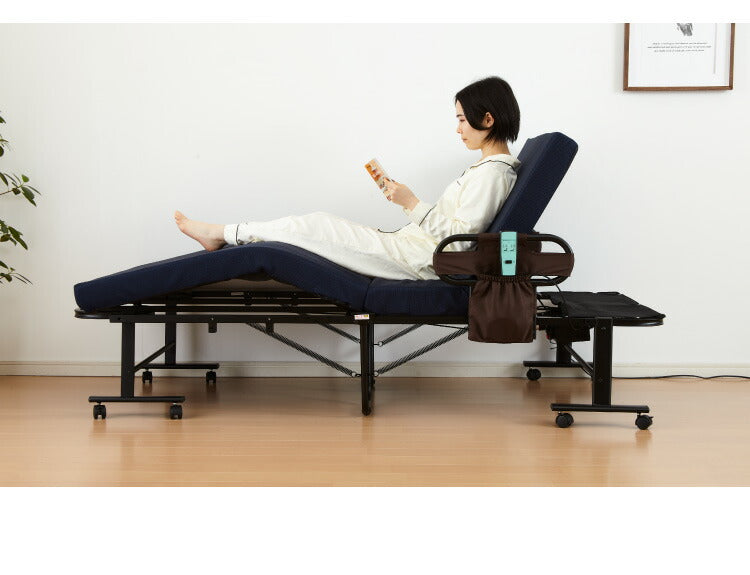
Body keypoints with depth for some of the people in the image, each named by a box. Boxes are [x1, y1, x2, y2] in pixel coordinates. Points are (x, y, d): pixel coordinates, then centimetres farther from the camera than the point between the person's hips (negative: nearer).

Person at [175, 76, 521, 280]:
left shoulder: (492, 172, -16)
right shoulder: (491, 166, 15)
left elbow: (459, 238, -22)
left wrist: (413, 204, -19)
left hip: (416, 260, -9)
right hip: (413, 248, 9)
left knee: (316, 226, -5)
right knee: (320, 225, 7)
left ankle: (223, 234, 8)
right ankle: (226, 238, 11)